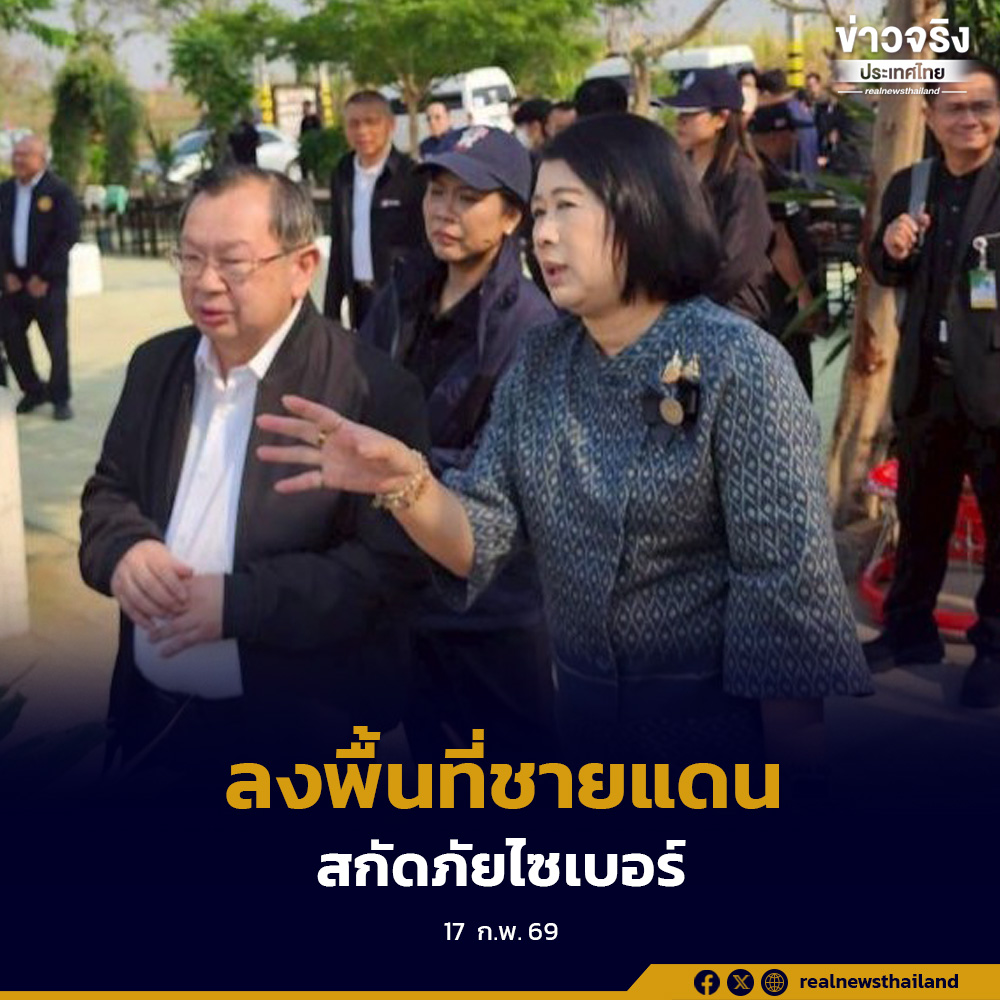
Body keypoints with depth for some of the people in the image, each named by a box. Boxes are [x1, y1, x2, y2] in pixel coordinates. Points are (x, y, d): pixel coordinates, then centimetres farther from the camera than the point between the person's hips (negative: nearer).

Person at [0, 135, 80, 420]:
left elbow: (68, 236, -12)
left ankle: (60, 398, 13)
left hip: (47, 281, -5)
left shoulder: (59, 191, -7)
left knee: (56, 340, 0)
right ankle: (33, 390, 22)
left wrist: (43, 277, -14)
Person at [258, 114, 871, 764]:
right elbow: (480, 542, -5)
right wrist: (407, 483, -25)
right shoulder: (538, 366, 1)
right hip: (585, 710, 6)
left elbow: (790, 582, -19)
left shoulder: (738, 364, -18)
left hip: (722, 717, -5)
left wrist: (796, 760, -17)